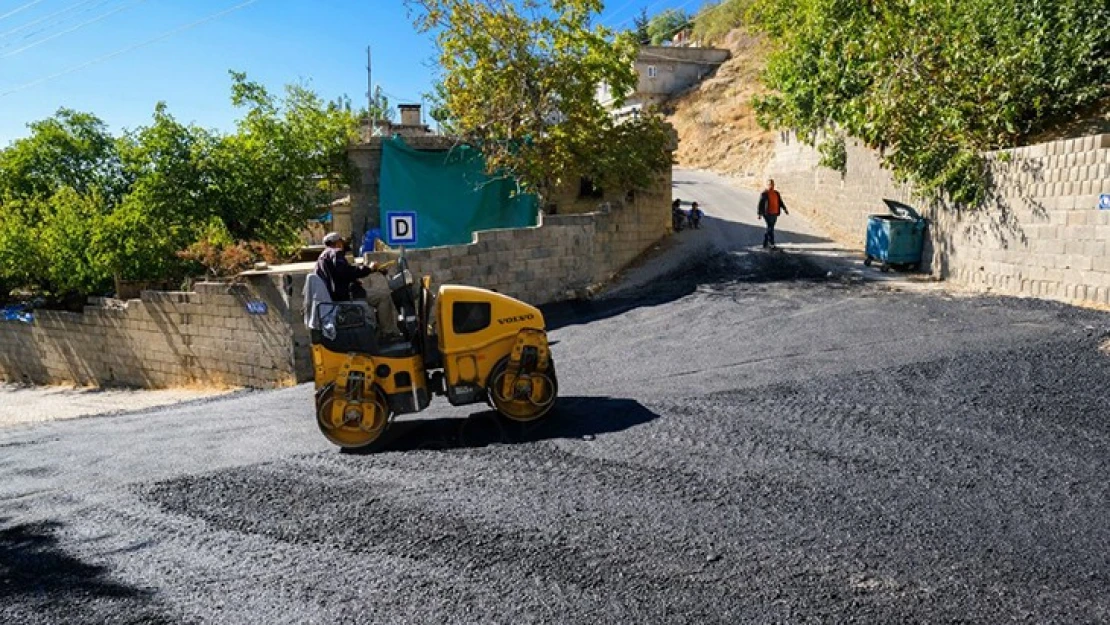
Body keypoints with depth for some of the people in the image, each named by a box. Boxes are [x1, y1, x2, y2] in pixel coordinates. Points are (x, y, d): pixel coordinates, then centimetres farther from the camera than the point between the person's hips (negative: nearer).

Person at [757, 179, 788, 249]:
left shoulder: (777, 193, 14)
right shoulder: (764, 194, -6)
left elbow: (780, 202, 15)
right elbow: (761, 204, -9)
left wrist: (785, 209, 2)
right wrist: (760, 214, -16)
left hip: (774, 214, 7)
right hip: (767, 214, -7)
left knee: (769, 228, 12)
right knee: (770, 228, -11)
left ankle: (765, 244, 21)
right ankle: (772, 244, -9)